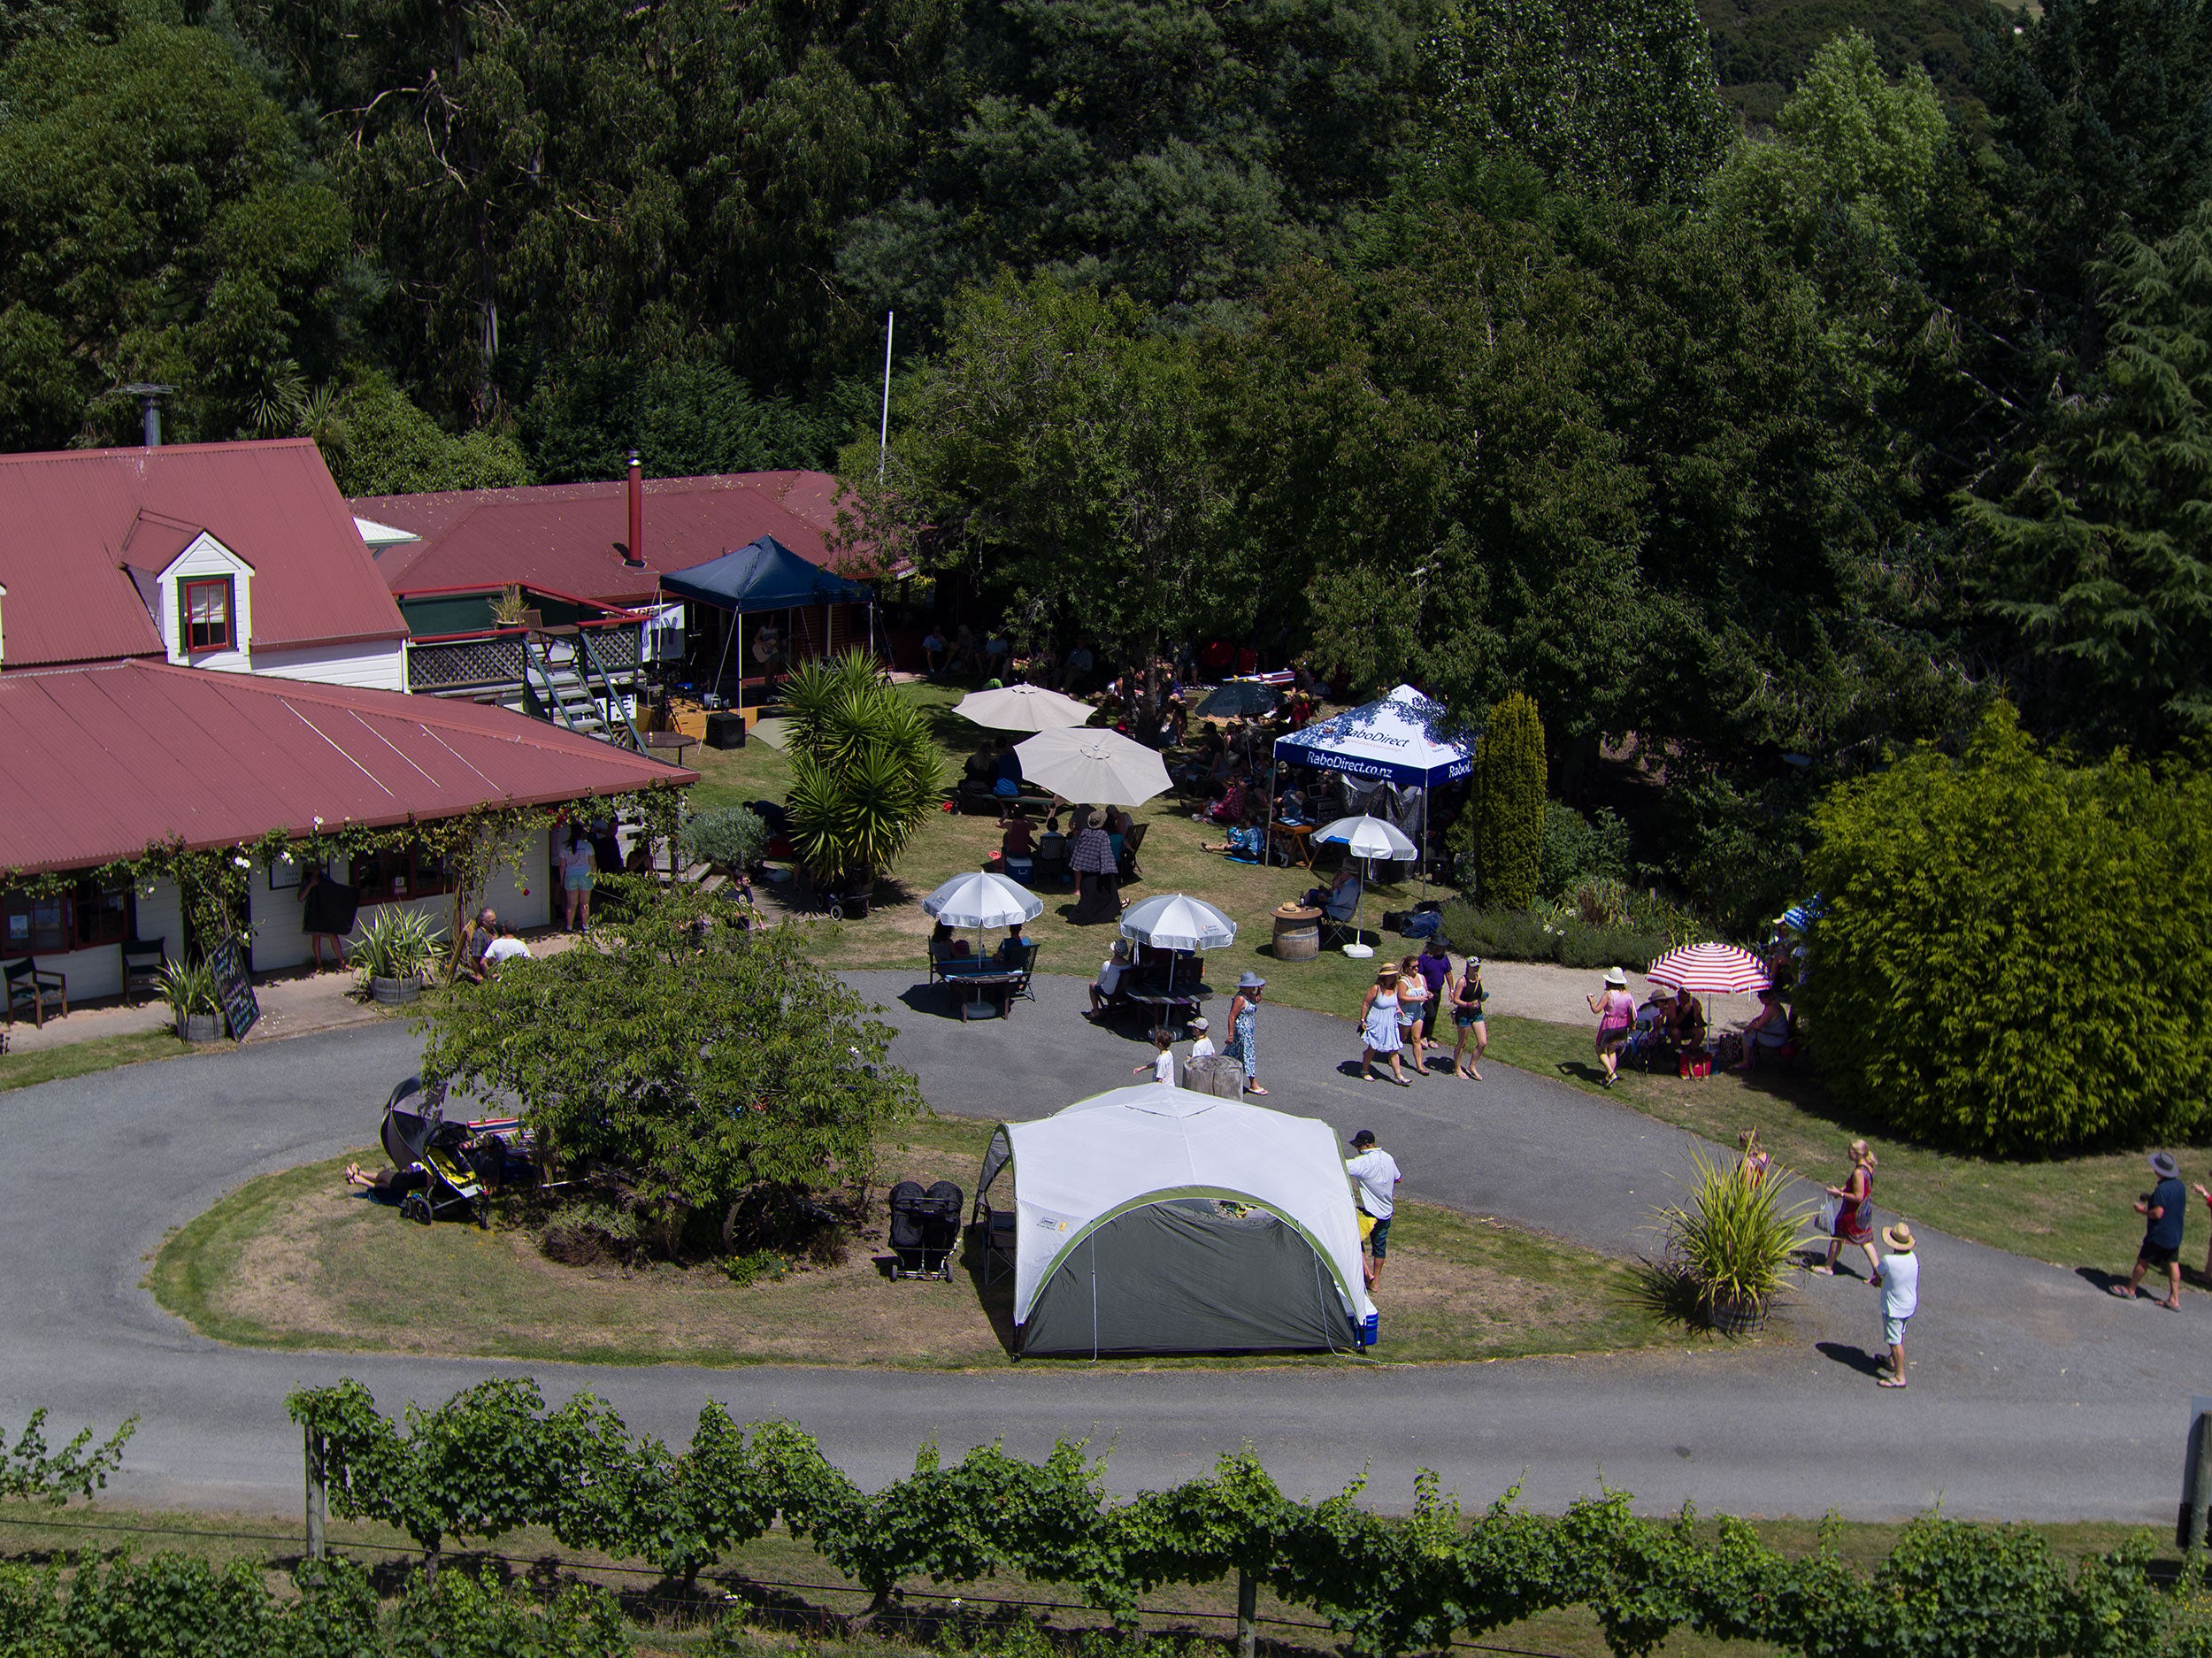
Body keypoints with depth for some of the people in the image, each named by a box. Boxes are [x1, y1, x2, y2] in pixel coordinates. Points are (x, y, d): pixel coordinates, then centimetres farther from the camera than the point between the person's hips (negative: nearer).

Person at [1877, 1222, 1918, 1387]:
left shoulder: (1889, 1261, -31)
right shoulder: (1913, 1257, -11)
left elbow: (1878, 1273, -10)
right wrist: (1882, 1280, 9)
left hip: (1894, 1308, -7)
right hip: (1910, 1304, 7)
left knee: (1895, 1341, 4)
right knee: (1900, 1335, 27)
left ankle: (1900, 1377, 10)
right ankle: (1892, 1360, 48)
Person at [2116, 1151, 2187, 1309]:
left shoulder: (2162, 1189, -25)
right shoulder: (2179, 1185, 2)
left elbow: (2158, 1213, -27)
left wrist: (2142, 1210, -10)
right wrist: (2152, 1199, 13)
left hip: (2159, 1235, -8)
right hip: (2175, 1235, 8)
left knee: (2143, 1260, 7)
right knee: (2173, 1264, 10)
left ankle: (2130, 1290, 20)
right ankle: (2174, 1300, 13)